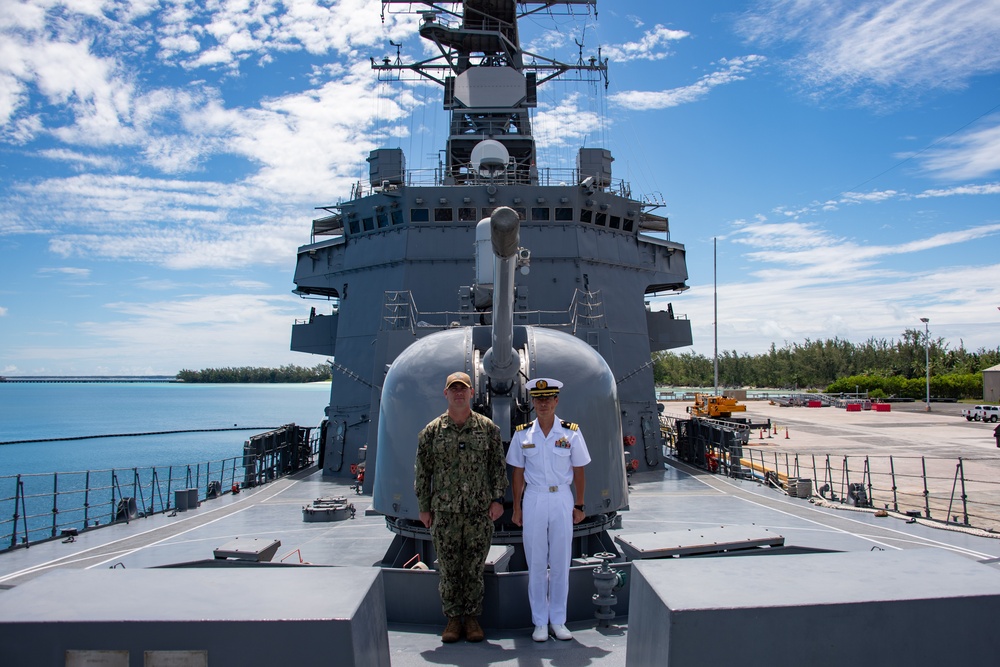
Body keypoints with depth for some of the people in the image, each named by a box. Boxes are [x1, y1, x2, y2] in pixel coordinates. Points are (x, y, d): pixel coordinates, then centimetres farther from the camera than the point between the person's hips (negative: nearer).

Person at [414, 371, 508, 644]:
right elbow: (422, 472, 6)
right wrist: (423, 508, 4)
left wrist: (498, 499, -3)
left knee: (475, 568, 6)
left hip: (480, 510, 0)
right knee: (449, 569, 6)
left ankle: (472, 618, 19)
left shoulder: (488, 428, 3)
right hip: (445, 511, 0)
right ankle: (453, 619, 18)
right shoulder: (432, 431, 3)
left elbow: (498, 466, 5)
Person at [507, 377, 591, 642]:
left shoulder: (571, 432, -3)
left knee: (560, 562, 7)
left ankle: (558, 621, 20)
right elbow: (517, 473, 4)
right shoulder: (522, 434, 0)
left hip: (562, 500, 0)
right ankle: (540, 622, 18)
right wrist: (517, 507, 3)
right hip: (533, 500, 0)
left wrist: (579, 505, 3)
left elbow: (578, 472, 3)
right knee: (536, 563, 6)